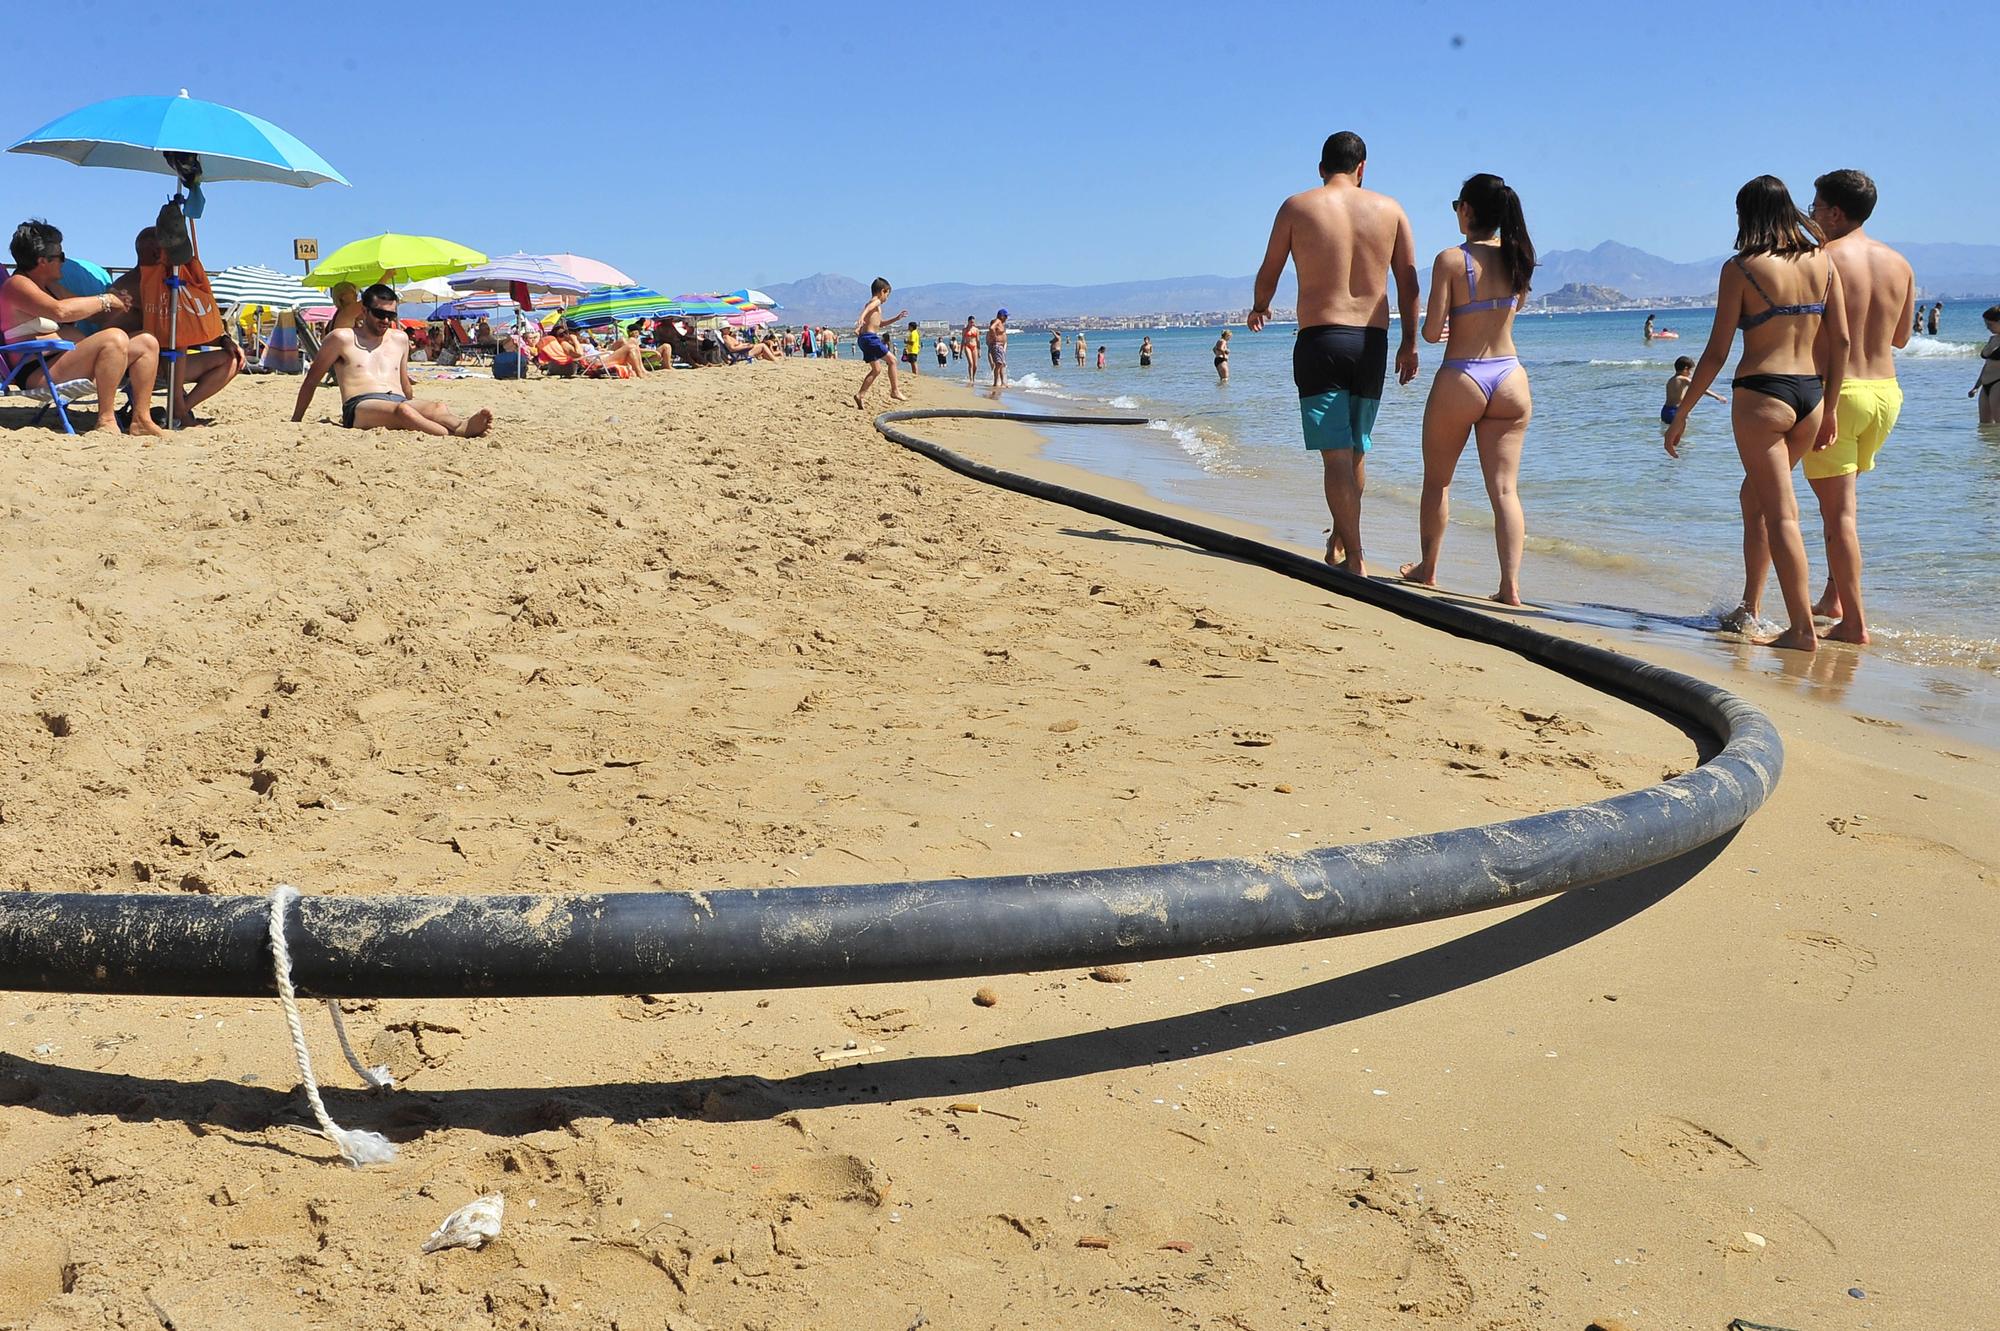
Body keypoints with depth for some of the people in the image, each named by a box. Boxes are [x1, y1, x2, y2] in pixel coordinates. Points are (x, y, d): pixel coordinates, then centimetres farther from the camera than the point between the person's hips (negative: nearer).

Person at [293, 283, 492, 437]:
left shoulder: (400, 339, 27)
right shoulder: (342, 338, 13)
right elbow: (311, 380, 16)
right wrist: (295, 422, 16)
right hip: (360, 406, -5)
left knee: (437, 408, -32)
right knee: (402, 410, -41)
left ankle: (463, 427, -66)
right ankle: (458, 434, -67)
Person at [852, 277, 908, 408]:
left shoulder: (874, 304, 25)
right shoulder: (875, 301, -5)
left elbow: (880, 323, 38)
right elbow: (867, 308, -30)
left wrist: (897, 318, 35)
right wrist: (861, 318, -48)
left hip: (864, 339, 10)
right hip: (870, 337, -10)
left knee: (876, 369, 13)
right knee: (892, 360, -4)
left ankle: (860, 395, 8)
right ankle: (894, 391, -2)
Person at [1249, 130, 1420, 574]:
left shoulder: (1297, 207, 1)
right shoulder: (1390, 208, 7)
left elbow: (1269, 273, 11)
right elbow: (1408, 280, 6)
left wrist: (1259, 309, 32)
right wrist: (1409, 344, 13)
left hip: (1320, 340, -3)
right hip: (1372, 343, 3)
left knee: (1336, 454, -4)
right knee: (1356, 450, 18)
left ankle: (1355, 560, -8)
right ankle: (1341, 539, 33)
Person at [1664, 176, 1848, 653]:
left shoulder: (1741, 268, -7)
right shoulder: (1822, 261, 6)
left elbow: (1717, 352, -8)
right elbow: (1840, 340, 4)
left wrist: (1681, 415, -1)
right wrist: (1829, 408, 12)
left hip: (1762, 394, -6)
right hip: (1811, 396, 6)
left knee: (1780, 514, -2)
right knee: (1756, 495, 22)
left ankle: (1802, 629, -3)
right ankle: (1749, 607, 26)